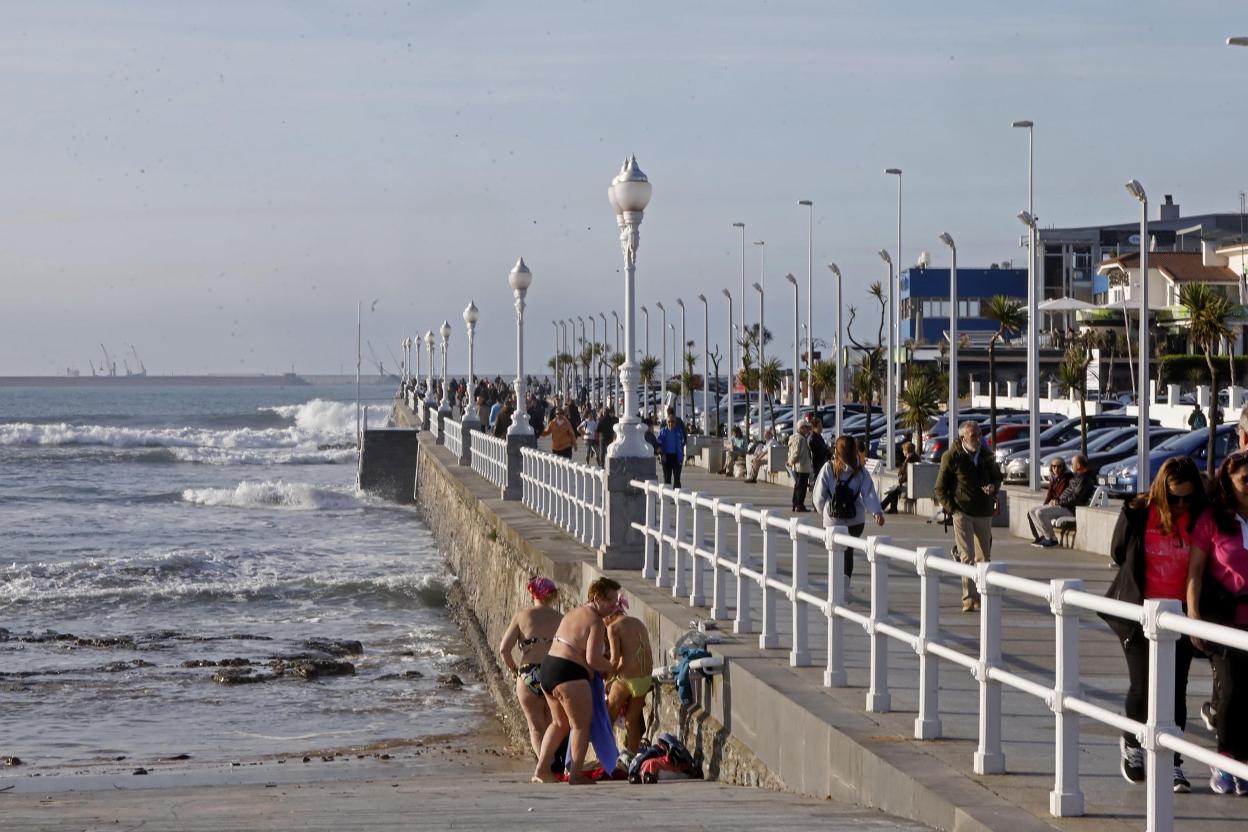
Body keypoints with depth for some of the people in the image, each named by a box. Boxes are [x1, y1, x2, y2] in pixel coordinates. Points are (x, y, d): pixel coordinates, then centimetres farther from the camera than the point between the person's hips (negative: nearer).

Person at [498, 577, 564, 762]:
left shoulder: (522, 616, 1)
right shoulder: (560, 619, 3)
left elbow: (504, 649, -4)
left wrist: (515, 670, 11)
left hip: (529, 676, -1)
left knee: (536, 728, 8)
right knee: (553, 727, 18)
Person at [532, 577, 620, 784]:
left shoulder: (573, 614, 18)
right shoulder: (596, 622, -11)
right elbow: (592, 659, -18)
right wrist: (610, 667, 0)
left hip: (547, 669, 9)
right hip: (570, 675, -9)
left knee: (560, 723, 22)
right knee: (581, 725, 3)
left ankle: (541, 769, 18)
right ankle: (576, 774, 3)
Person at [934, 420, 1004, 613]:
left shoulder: (987, 456, 6)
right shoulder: (951, 457, -6)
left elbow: (997, 476, 21)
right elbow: (940, 488, -1)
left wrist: (993, 487, -3)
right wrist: (952, 510, -11)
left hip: (984, 513, 5)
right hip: (962, 512, -5)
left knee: (984, 558, 10)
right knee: (967, 557, -11)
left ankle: (981, 596, 21)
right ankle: (969, 598, -11)